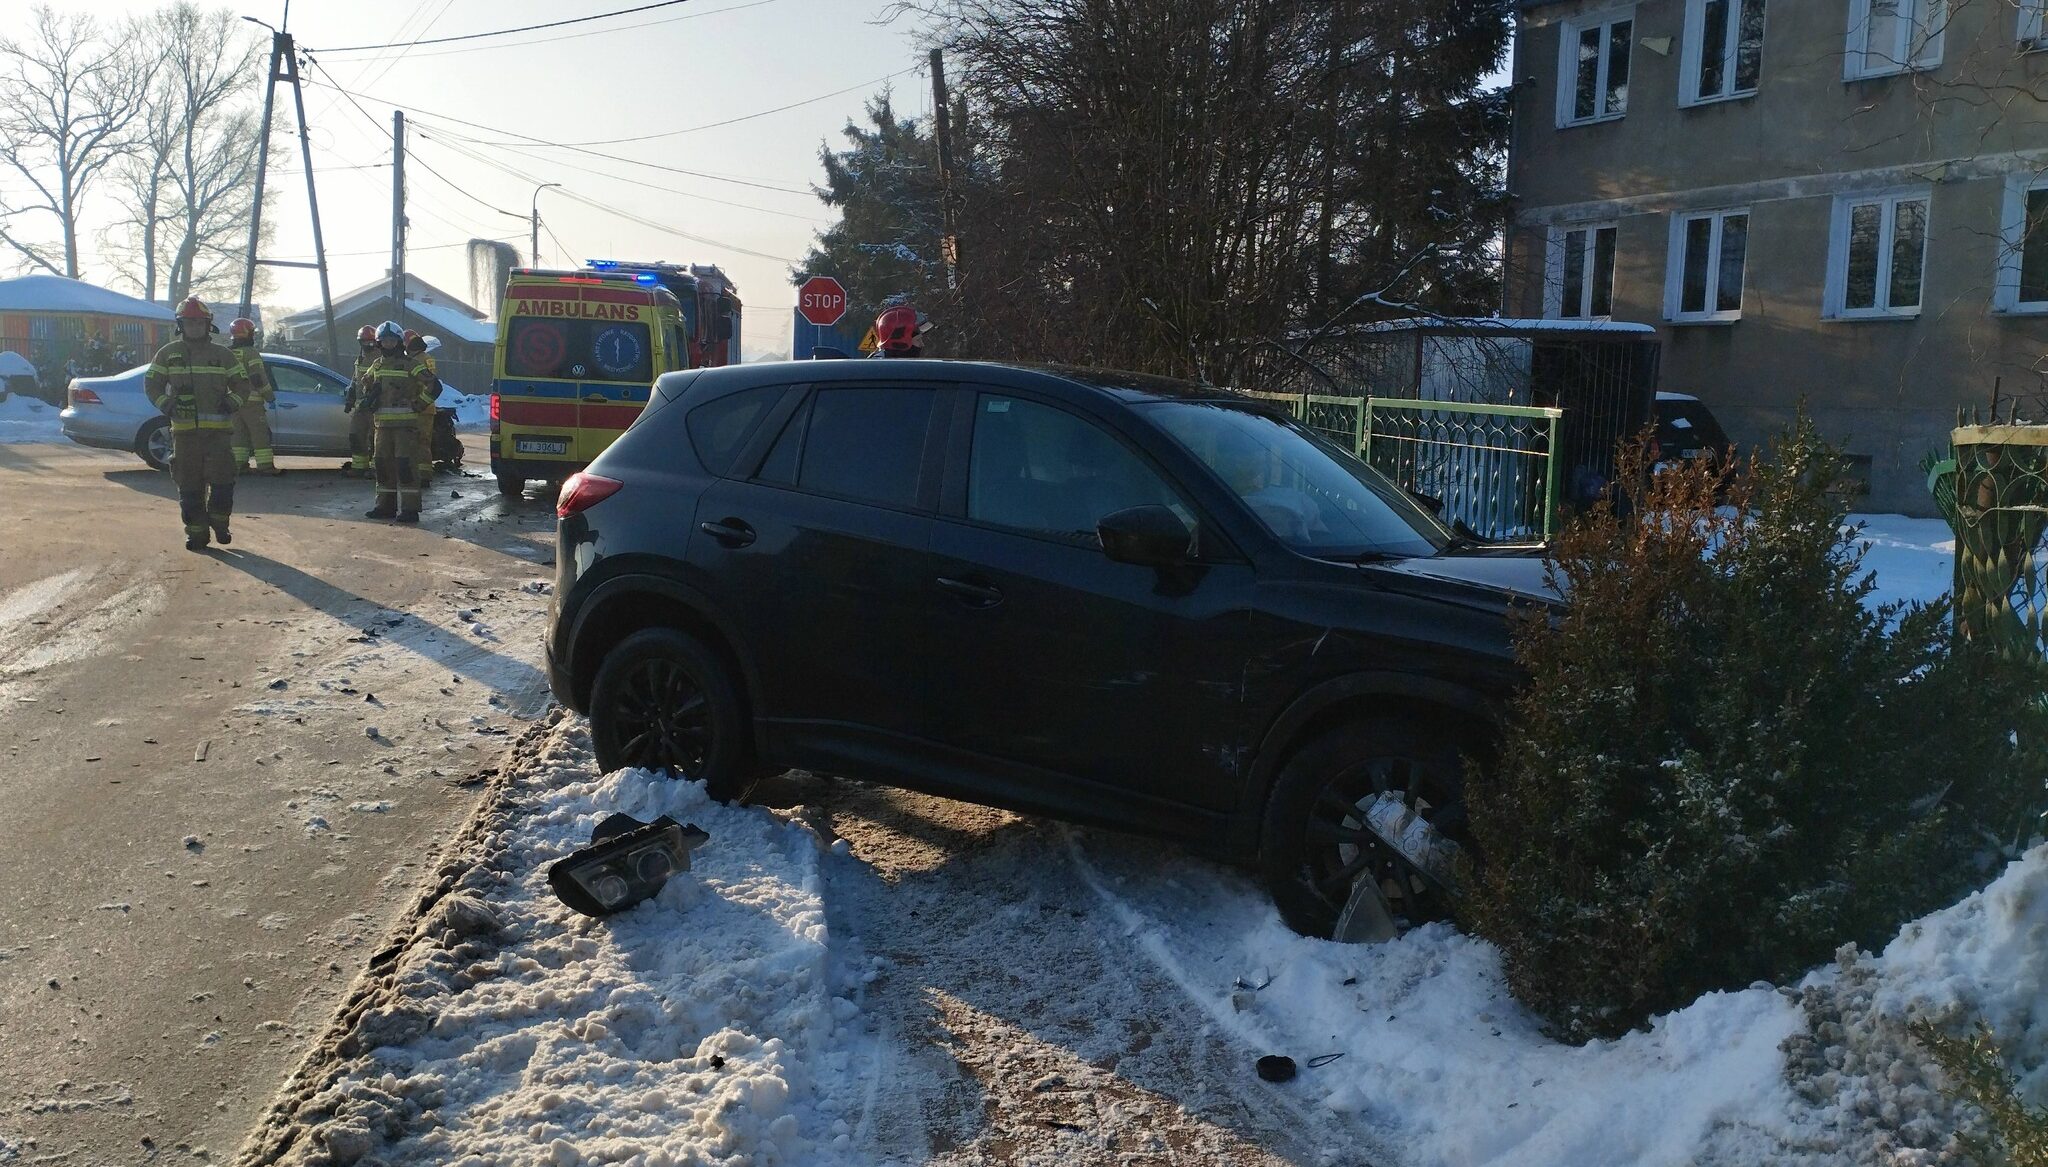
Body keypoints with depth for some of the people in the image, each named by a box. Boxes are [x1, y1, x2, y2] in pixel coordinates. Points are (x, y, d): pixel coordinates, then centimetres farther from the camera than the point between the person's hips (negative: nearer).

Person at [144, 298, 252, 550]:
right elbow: (151, 384, 10)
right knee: (190, 485, 2)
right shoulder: (168, 353, 9)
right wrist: (166, 405, -7)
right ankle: (196, 532, 10)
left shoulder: (222, 355, 10)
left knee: (223, 480, -7)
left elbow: (242, 384, 13)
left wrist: (231, 403, -6)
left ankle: (219, 522, 15)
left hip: (218, 430, 0)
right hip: (184, 430, 0)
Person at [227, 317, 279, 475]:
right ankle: (265, 465, -7)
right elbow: (258, 377, -15)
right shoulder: (251, 353, -9)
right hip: (251, 401, -7)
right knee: (260, 433, -5)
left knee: (239, 433, 12)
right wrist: (269, 395, -4)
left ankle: (238, 464, 10)